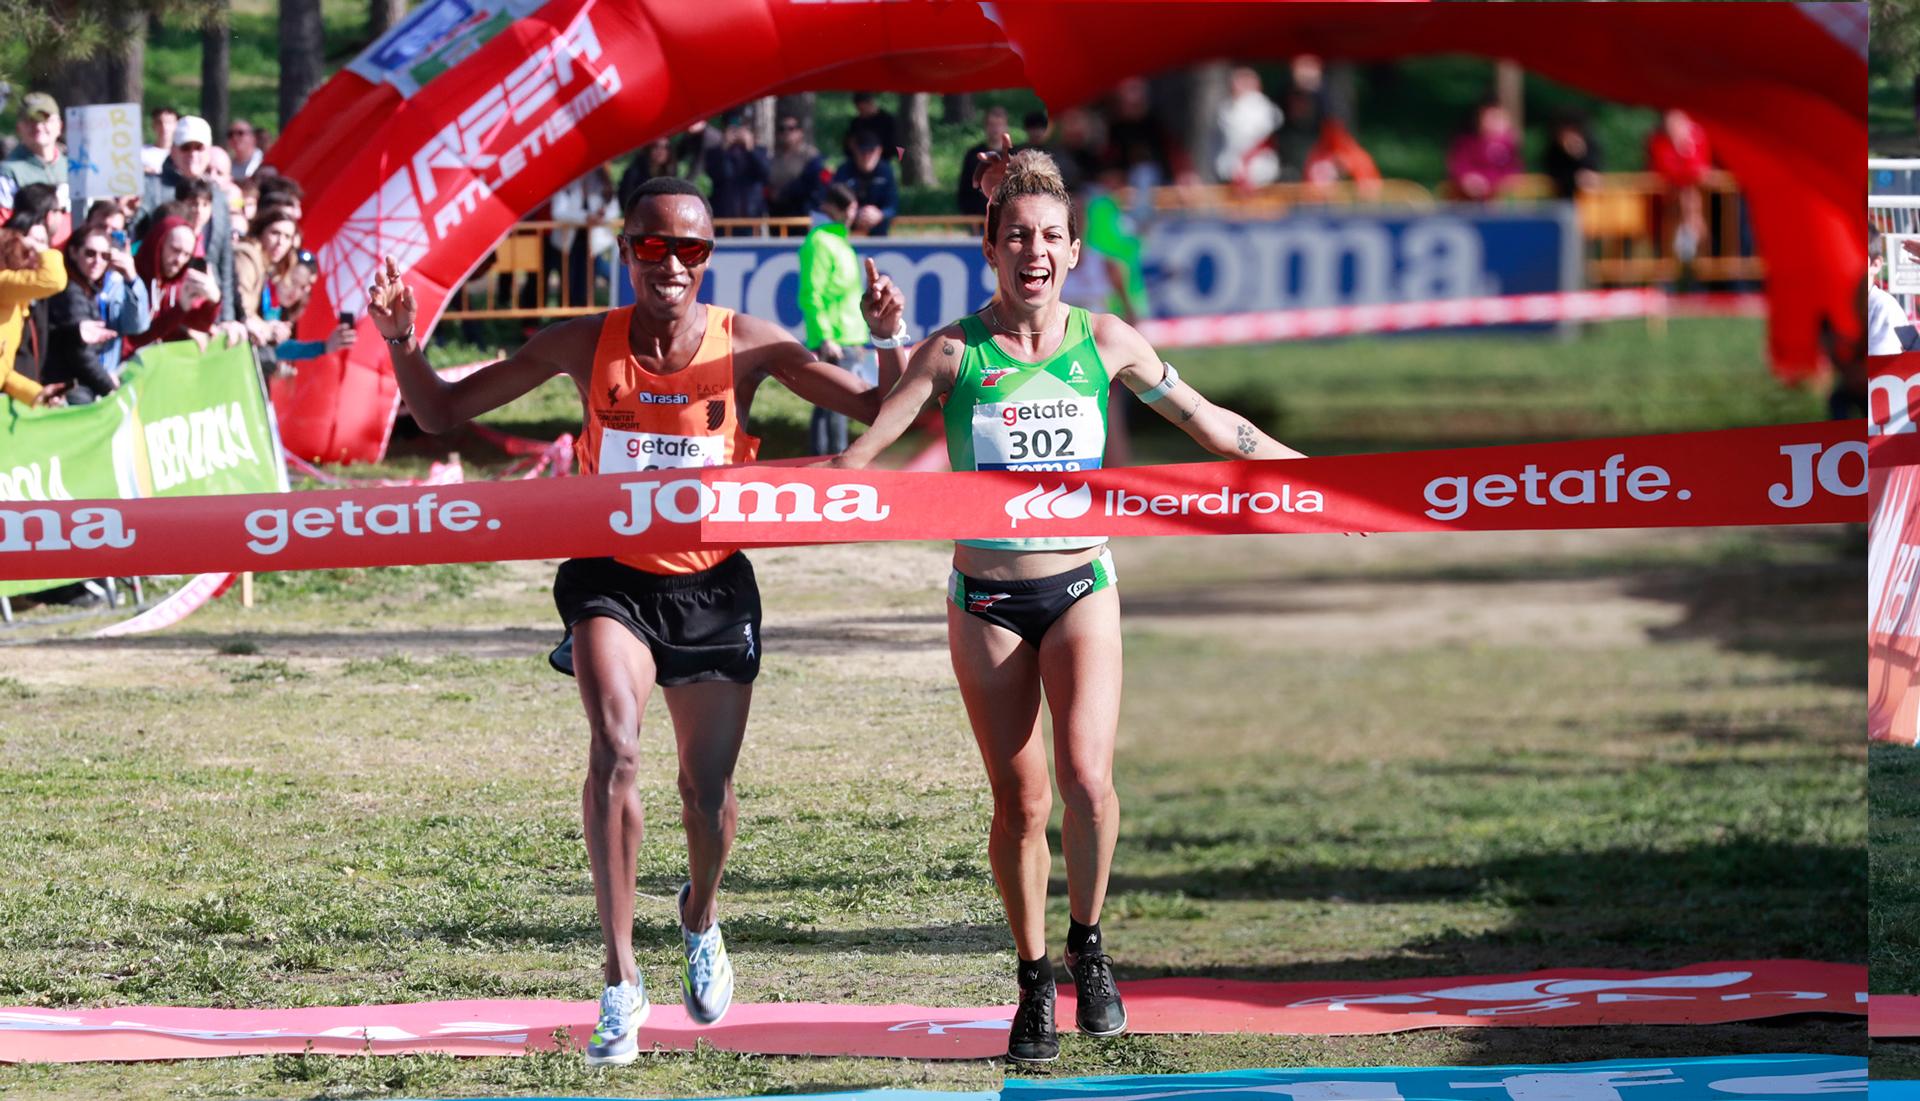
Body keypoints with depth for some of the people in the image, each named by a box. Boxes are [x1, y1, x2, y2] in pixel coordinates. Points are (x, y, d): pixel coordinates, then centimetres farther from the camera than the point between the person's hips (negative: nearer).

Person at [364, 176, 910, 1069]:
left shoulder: (748, 346, -8)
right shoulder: (585, 345, -8)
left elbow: (879, 414, -5)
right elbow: (442, 411, -2)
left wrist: (886, 339, -24)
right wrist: (403, 346, -20)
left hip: (711, 585, 1)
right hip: (612, 579, -1)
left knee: (707, 788, 12)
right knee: (615, 747, -26)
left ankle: (701, 920, 48)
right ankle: (620, 983, -23)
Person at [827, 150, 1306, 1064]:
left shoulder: (1105, 342, 0)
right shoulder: (954, 353, -5)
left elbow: (1210, 424, 10)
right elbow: (864, 446, -8)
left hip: (1079, 585, 0)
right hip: (987, 599, 0)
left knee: (1086, 778, -18)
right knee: (1019, 800, 2)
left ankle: (1087, 943, 6)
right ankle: (1033, 980, 20)